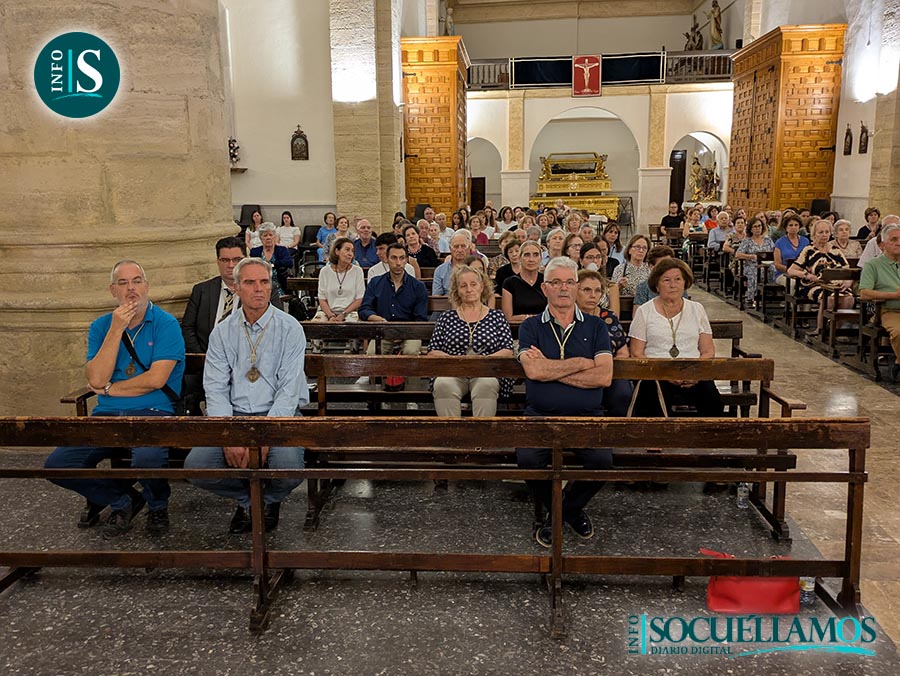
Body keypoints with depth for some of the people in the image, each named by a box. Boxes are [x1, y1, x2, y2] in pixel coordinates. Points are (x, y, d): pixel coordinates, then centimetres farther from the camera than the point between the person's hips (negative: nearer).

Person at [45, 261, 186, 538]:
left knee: (147, 459, -35)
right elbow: (96, 379, -4)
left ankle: (158, 506, 3)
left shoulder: (166, 324, -2)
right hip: (107, 415, 5)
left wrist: (109, 388, -1)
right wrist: (116, 330, -10)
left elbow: (155, 379, -13)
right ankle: (122, 500, 12)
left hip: (153, 413, -5)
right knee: (56, 465, -13)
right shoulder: (101, 326, 11)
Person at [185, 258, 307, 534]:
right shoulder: (222, 332, 7)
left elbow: (289, 390, -10)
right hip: (234, 415, 3)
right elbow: (215, 389, 0)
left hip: (278, 414, -3)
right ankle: (246, 499, 12)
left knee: (287, 465, -30)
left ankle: (270, 500, 9)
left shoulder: (289, 328, -3)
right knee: (195, 465, -20)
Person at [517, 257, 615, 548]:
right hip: (541, 415, 0)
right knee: (527, 459, -28)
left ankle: (569, 508, 8)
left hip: (586, 415, 1)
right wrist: (581, 363, -5)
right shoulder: (531, 327, 9)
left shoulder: (595, 326, 12)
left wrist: (550, 369, -6)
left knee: (602, 460, -26)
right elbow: (533, 370, -10)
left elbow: (604, 377, -4)